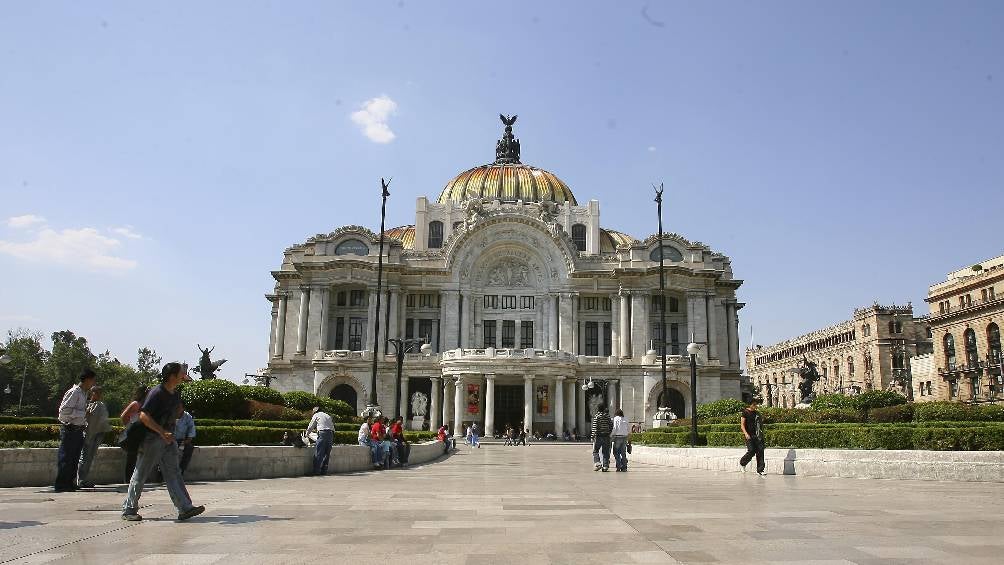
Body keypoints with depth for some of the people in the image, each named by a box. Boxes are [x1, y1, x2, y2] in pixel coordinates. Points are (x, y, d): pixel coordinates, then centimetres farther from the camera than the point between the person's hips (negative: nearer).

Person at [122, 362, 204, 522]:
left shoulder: (176, 395, 11)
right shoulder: (157, 393, -16)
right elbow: (144, 416, -23)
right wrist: (162, 432, -27)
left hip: (168, 439, 8)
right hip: (153, 438, -8)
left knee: (173, 474, 2)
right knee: (140, 475, 4)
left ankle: (185, 509, -3)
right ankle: (129, 510, 17)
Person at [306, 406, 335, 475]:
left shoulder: (316, 415, 13)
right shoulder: (328, 416, 27)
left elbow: (311, 426, 16)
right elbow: (332, 427, 21)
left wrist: (307, 434, 31)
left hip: (322, 433, -5)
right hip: (331, 434, 5)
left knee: (318, 453, -3)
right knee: (327, 454, 9)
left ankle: (316, 471, -6)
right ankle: (324, 471, 9)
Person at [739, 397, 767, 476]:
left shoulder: (756, 413, 16)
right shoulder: (745, 412, -1)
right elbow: (742, 425, -6)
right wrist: (746, 433, -19)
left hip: (757, 435, 6)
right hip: (749, 436, -6)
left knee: (760, 451, -2)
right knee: (751, 451, -13)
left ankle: (760, 470, 2)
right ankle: (742, 463, 14)